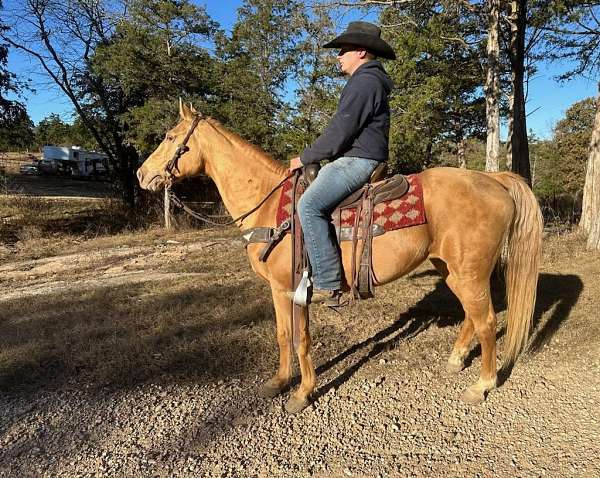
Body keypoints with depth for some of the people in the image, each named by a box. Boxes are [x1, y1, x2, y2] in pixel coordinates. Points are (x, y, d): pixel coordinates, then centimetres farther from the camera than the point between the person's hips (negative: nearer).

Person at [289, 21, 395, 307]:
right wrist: (313, 158, 20)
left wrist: (305, 158, -9)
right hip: (359, 160, 12)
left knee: (309, 205, -25)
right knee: (312, 201, 17)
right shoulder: (370, 81, 25)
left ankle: (327, 285, -25)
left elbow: (340, 132, -19)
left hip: (358, 160, -12)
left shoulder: (364, 82, -11)